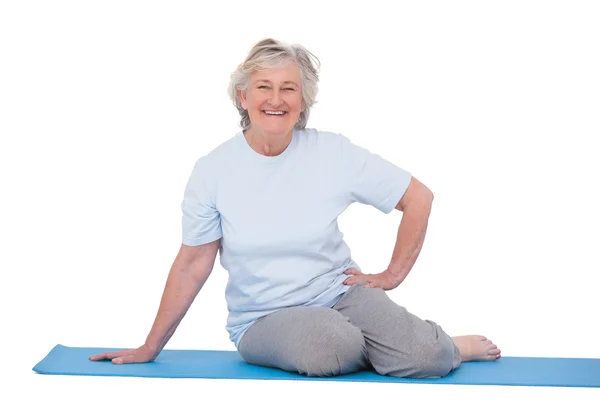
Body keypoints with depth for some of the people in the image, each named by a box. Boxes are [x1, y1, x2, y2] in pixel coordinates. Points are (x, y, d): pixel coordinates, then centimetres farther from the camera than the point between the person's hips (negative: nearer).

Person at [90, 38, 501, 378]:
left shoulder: (333, 153, -7)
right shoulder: (213, 170, -7)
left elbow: (419, 198, 2)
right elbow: (192, 266, 0)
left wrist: (393, 274, 0)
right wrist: (150, 348, 2)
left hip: (341, 292, 1)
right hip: (263, 319, 0)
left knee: (425, 357, -25)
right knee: (332, 348, -35)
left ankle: (450, 347, 13)